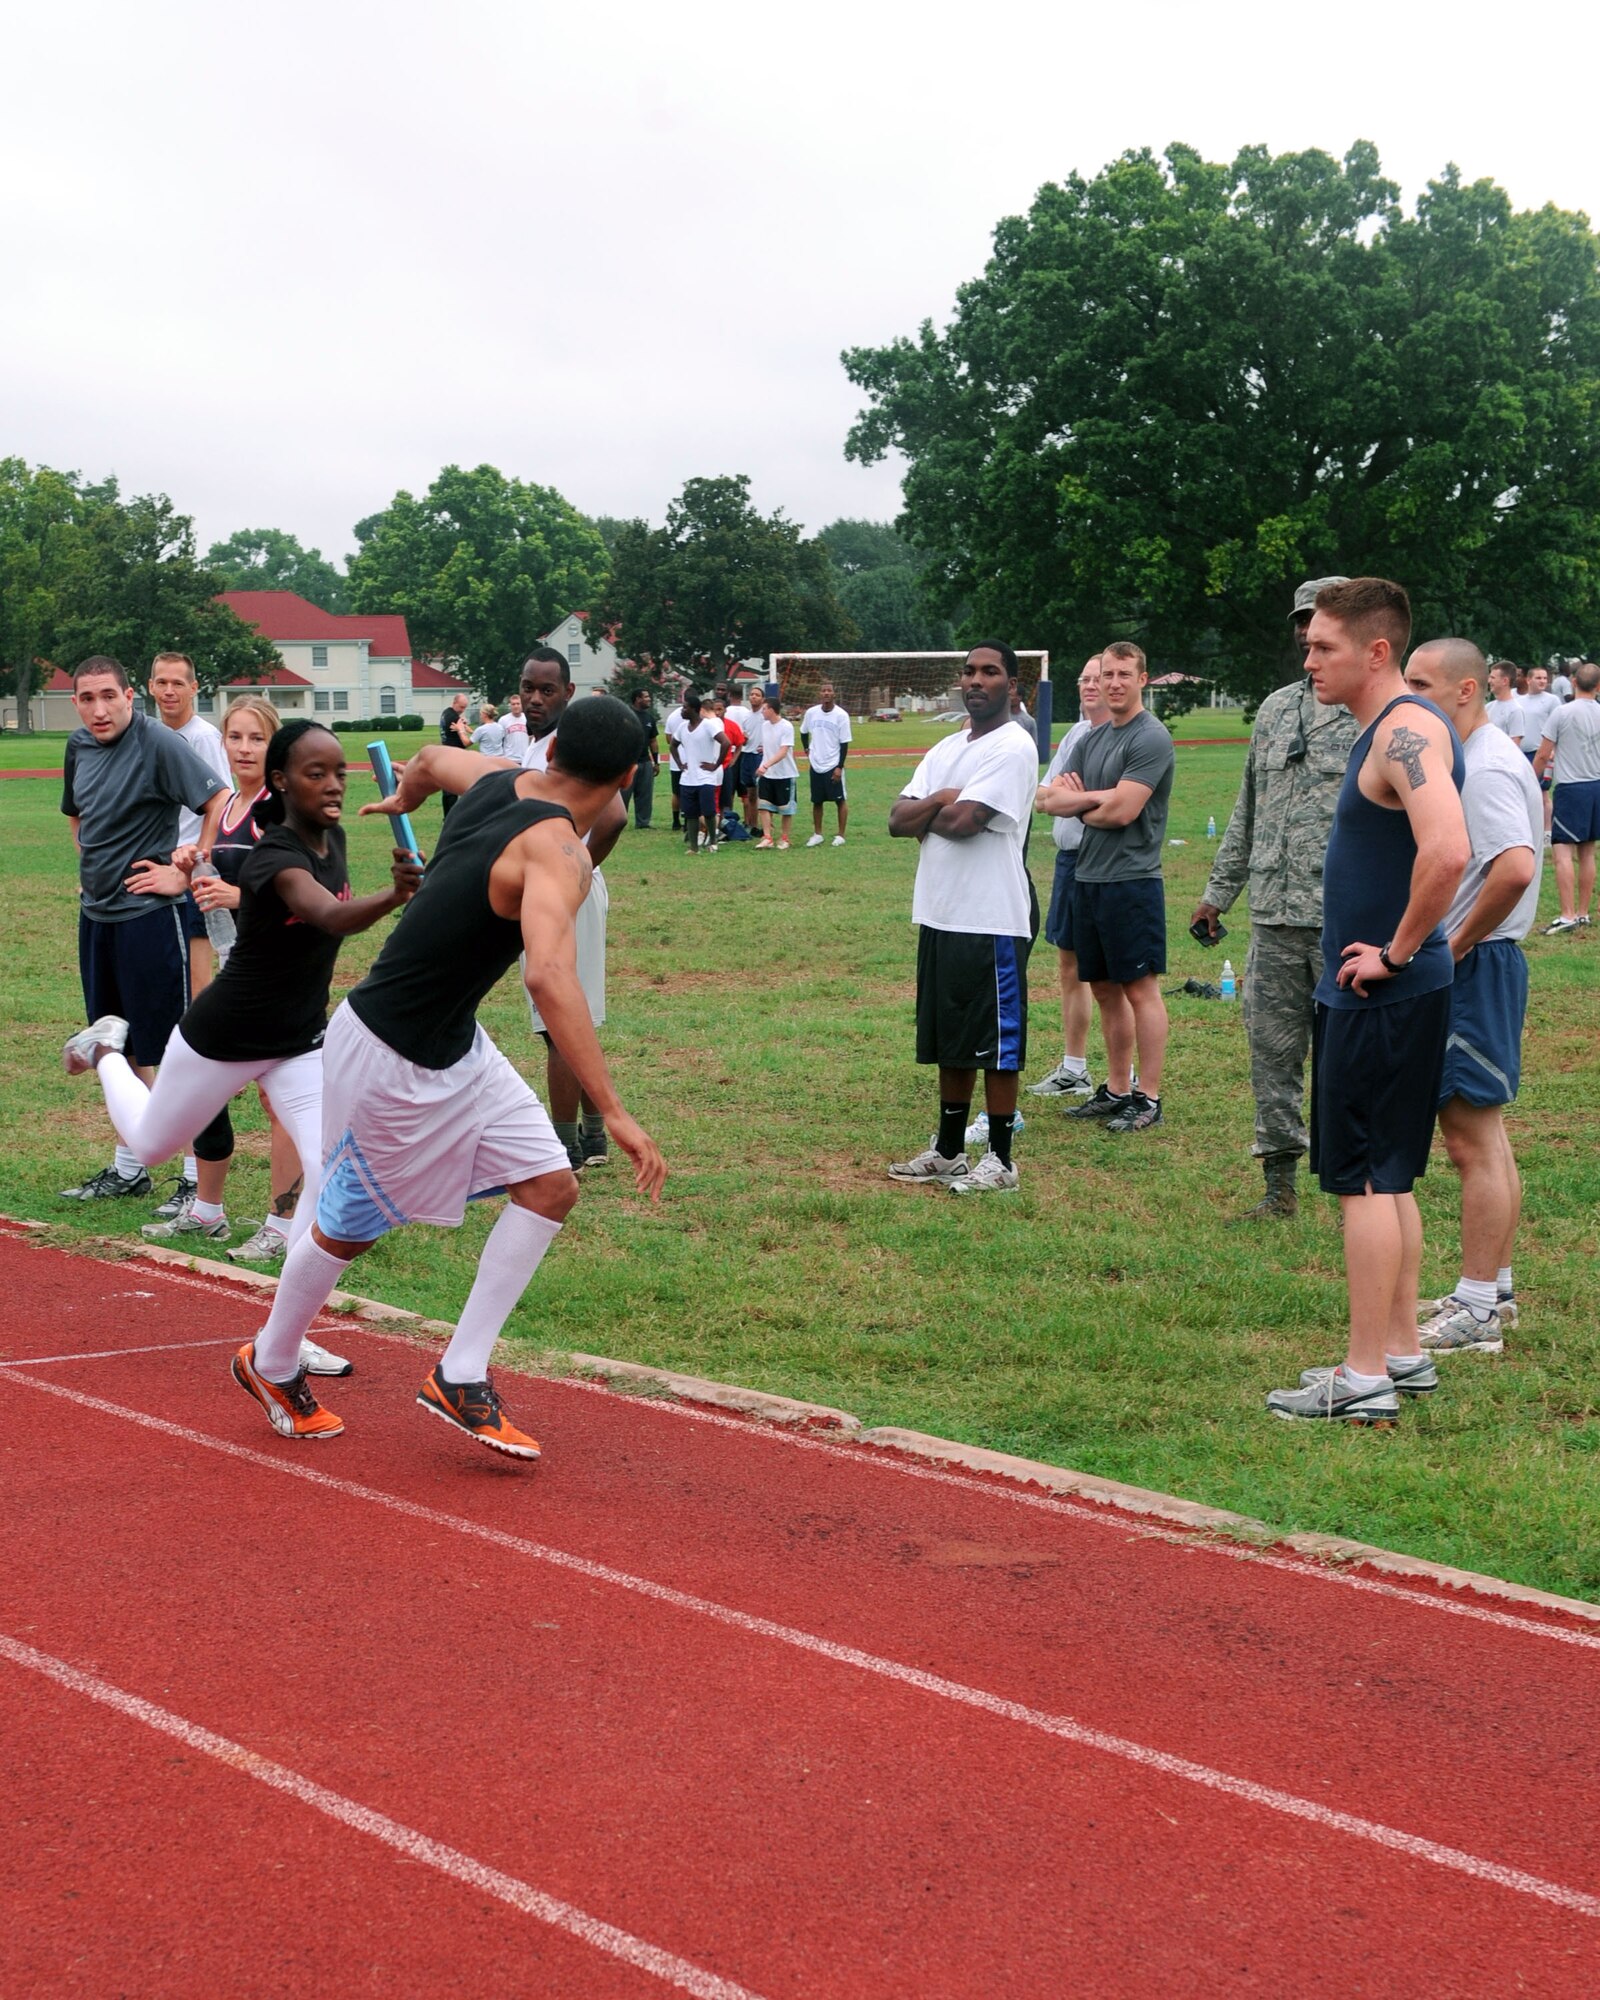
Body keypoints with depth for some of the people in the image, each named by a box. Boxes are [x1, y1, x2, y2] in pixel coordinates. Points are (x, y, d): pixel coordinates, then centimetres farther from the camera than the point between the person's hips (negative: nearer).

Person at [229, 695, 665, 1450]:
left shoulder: (498, 781, -3)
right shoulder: (556, 851, -29)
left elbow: (432, 757, 21)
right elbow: (549, 981, -44)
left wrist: (406, 795, 46)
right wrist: (614, 1113, -45)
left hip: (454, 1046, 9)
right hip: (389, 1057, -9)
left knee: (550, 1187, 3)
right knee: (350, 1225, 12)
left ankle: (460, 1378, 11)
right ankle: (271, 1365, 38)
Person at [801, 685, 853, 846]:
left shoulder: (841, 715, -10)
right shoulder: (811, 713, 0)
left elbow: (844, 743, -9)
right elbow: (804, 732, 21)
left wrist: (840, 767, -13)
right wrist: (807, 748, 12)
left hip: (833, 765, -4)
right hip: (816, 765, 4)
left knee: (840, 800, 1)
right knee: (817, 801, 10)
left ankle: (840, 835, 8)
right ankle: (817, 834, 19)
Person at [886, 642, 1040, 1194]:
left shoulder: (1013, 747, -10)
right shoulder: (945, 750, 16)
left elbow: (964, 820, -20)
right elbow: (898, 820, 6)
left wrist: (924, 816, -1)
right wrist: (939, 801, -11)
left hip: (991, 920, -8)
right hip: (939, 915, 8)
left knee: (996, 1044, -2)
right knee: (950, 1042, 15)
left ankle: (1000, 1161, 5)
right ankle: (949, 1151, 24)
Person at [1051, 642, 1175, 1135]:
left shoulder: (1150, 739, -10)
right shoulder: (1091, 740, 16)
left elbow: (1122, 812, -18)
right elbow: (1055, 799, 7)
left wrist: (1080, 806, 1)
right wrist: (1097, 798, -11)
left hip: (1132, 880, -8)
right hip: (1088, 878, 8)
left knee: (1140, 988, -4)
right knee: (1105, 988, 13)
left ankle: (1148, 1099, -1)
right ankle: (1116, 1090, 21)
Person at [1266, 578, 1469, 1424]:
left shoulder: (1407, 731, -18)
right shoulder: (1382, 729, 14)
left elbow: (1447, 852, -35)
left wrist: (1398, 951, -23)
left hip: (1383, 1000, -10)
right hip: (1364, 998, 10)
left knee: (1366, 1180, -5)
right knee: (1387, 1178, 16)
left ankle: (1365, 1381, 0)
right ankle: (1400, 1353, 25)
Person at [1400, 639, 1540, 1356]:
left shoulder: (1486, 768, -19)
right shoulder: (1467, 759, 14)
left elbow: (1515, 869, -33)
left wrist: (1458, 945, -22)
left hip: (1474, 967, -11)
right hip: (1464, 966, 11)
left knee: (1472, 1137, -6)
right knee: (1481, 1132, 16)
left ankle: (1476, 1313, -2)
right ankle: (1492, 1290, 26)